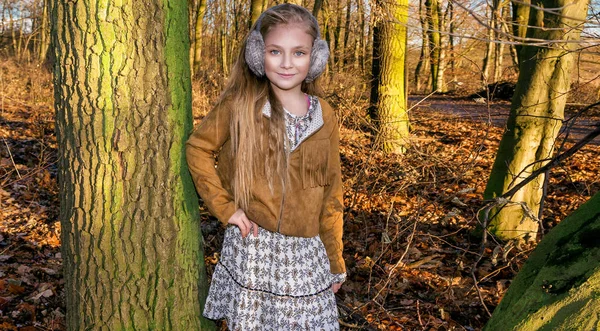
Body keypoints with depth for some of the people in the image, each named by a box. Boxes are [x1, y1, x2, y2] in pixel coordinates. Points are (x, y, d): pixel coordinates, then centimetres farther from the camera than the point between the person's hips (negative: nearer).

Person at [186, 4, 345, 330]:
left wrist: (335, 260, 8)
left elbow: (331, 193, 5)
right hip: (252, 247, -2)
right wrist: (224, 207, -6)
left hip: (306, 253, 2)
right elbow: (198, 149, 3)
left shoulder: (324, 115, 0)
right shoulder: (240, 105, -7)